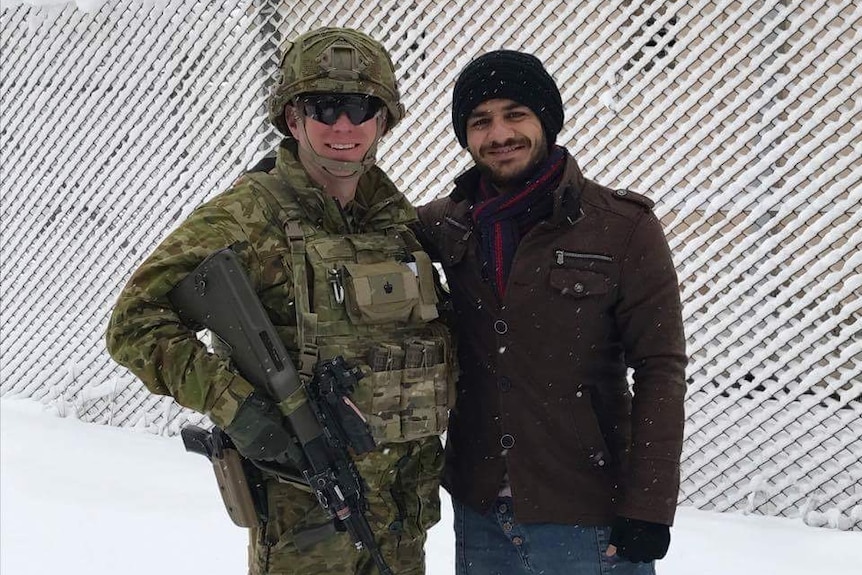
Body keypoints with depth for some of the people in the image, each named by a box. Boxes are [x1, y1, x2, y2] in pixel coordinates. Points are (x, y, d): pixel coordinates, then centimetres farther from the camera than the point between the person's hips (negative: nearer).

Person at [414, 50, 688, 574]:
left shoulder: (624, 225, -8)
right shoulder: (448, 225, 2)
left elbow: (661, 369, -9)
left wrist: (649, 507, -13)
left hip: (588, 520, -3)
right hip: (479, 512, 4)